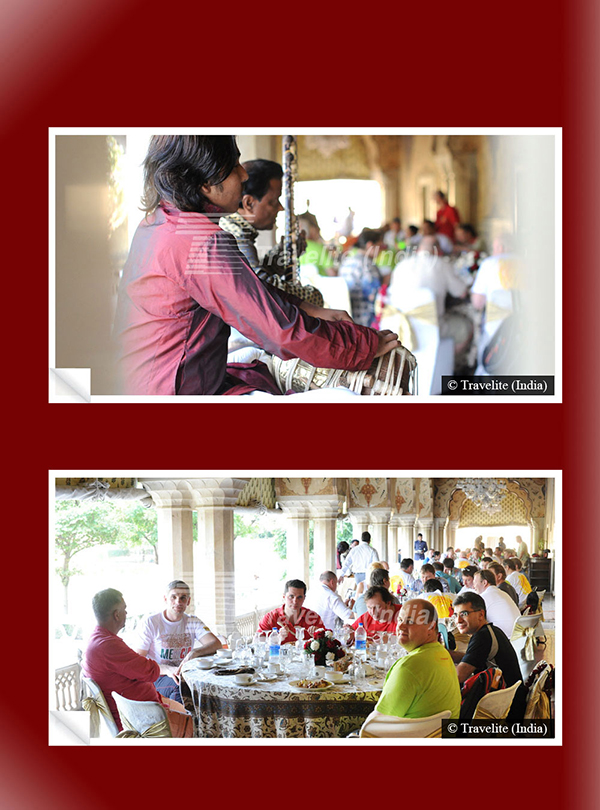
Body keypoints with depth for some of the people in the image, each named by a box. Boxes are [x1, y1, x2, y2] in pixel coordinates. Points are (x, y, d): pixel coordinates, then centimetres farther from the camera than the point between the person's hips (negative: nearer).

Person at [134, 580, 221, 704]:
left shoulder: (193, 622, 10)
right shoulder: (150, 623, -2)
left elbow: (217, 644, -5)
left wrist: (195, 653, -27)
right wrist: (168, 670, -24)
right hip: (157, 679, -4)